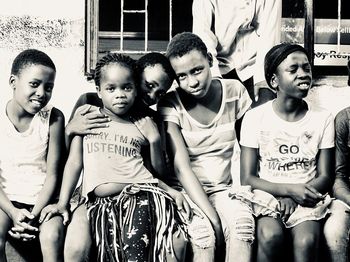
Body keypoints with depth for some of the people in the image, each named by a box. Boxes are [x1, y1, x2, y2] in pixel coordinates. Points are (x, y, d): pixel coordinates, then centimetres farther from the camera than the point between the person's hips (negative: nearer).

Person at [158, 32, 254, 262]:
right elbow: (182, 167, -18)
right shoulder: (171, 105, -10)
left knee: (242, 222, -31)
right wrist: (213, 219, -26)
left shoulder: (234, 91, -3)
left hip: (224, 189, 2)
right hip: (188, 191, -1)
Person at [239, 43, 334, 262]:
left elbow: (325, 177, 4)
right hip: (267, 195, -1)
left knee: (307, 240, -30)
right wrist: (289, 189, -18)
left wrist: (293, 198, -14)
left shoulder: (323, 119, 4)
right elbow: (247, 179, -3)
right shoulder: (255, 118, -1)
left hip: (305, 199, 1)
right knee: (271, 236, -33)